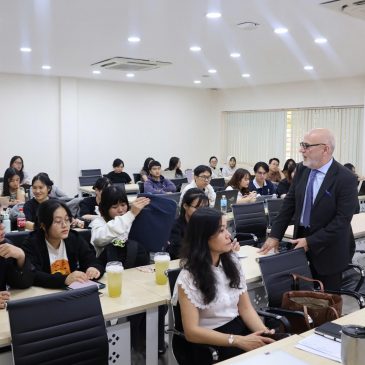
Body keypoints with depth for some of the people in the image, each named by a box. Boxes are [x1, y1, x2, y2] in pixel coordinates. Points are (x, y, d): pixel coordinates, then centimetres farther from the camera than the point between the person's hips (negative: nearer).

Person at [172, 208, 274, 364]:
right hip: (209, 342, -5)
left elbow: (246, 308, 5)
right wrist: (238, 341, -23)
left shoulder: (232, 261, 3)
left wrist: (265, 332, -14)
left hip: (239, 327, 5)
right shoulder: (188, 277, -14)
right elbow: (192, 331, -16)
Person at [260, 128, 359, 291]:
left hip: (328, 249, -4)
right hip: (301, 238, 5)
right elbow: (289, 203, 3)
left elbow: (342, 219, -20)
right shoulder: (301, 169, -1)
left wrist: (310, 241, -20)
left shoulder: (345, 178, -19)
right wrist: (275, 235, -2)